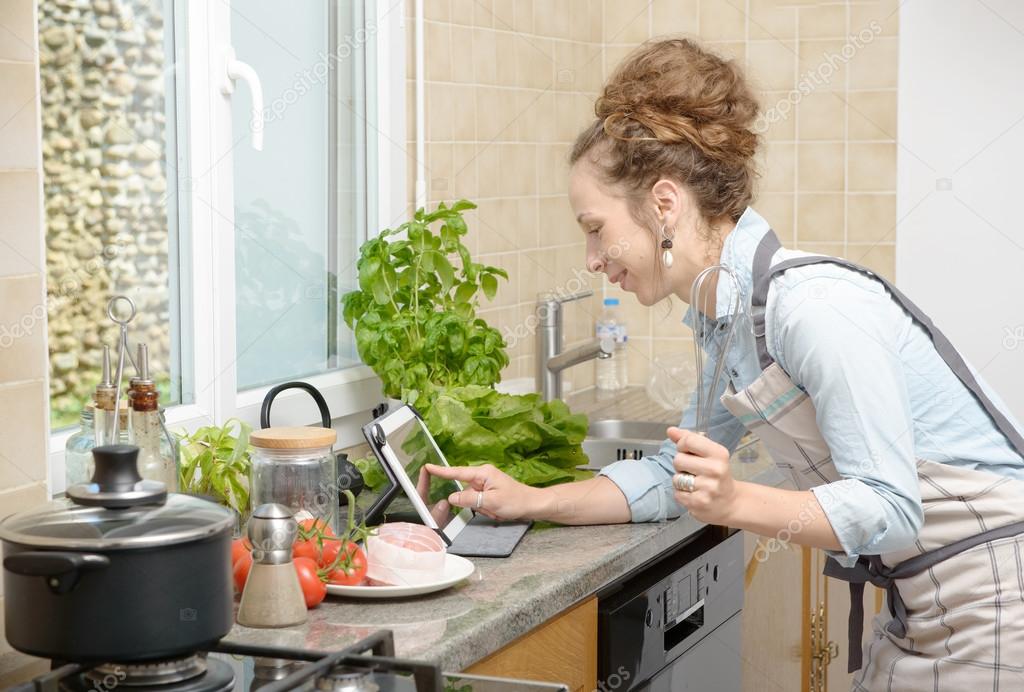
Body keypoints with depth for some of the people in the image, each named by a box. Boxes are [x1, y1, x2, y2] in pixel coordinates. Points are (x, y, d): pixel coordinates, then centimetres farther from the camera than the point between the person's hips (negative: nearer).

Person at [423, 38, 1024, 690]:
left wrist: (736, 502, -35)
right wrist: (531, 501, 5)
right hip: (916, 606, 8)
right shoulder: (725, 320, 5)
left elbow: (890, 509, -24)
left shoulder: (813, 306, -24)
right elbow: (675, 475, 15)